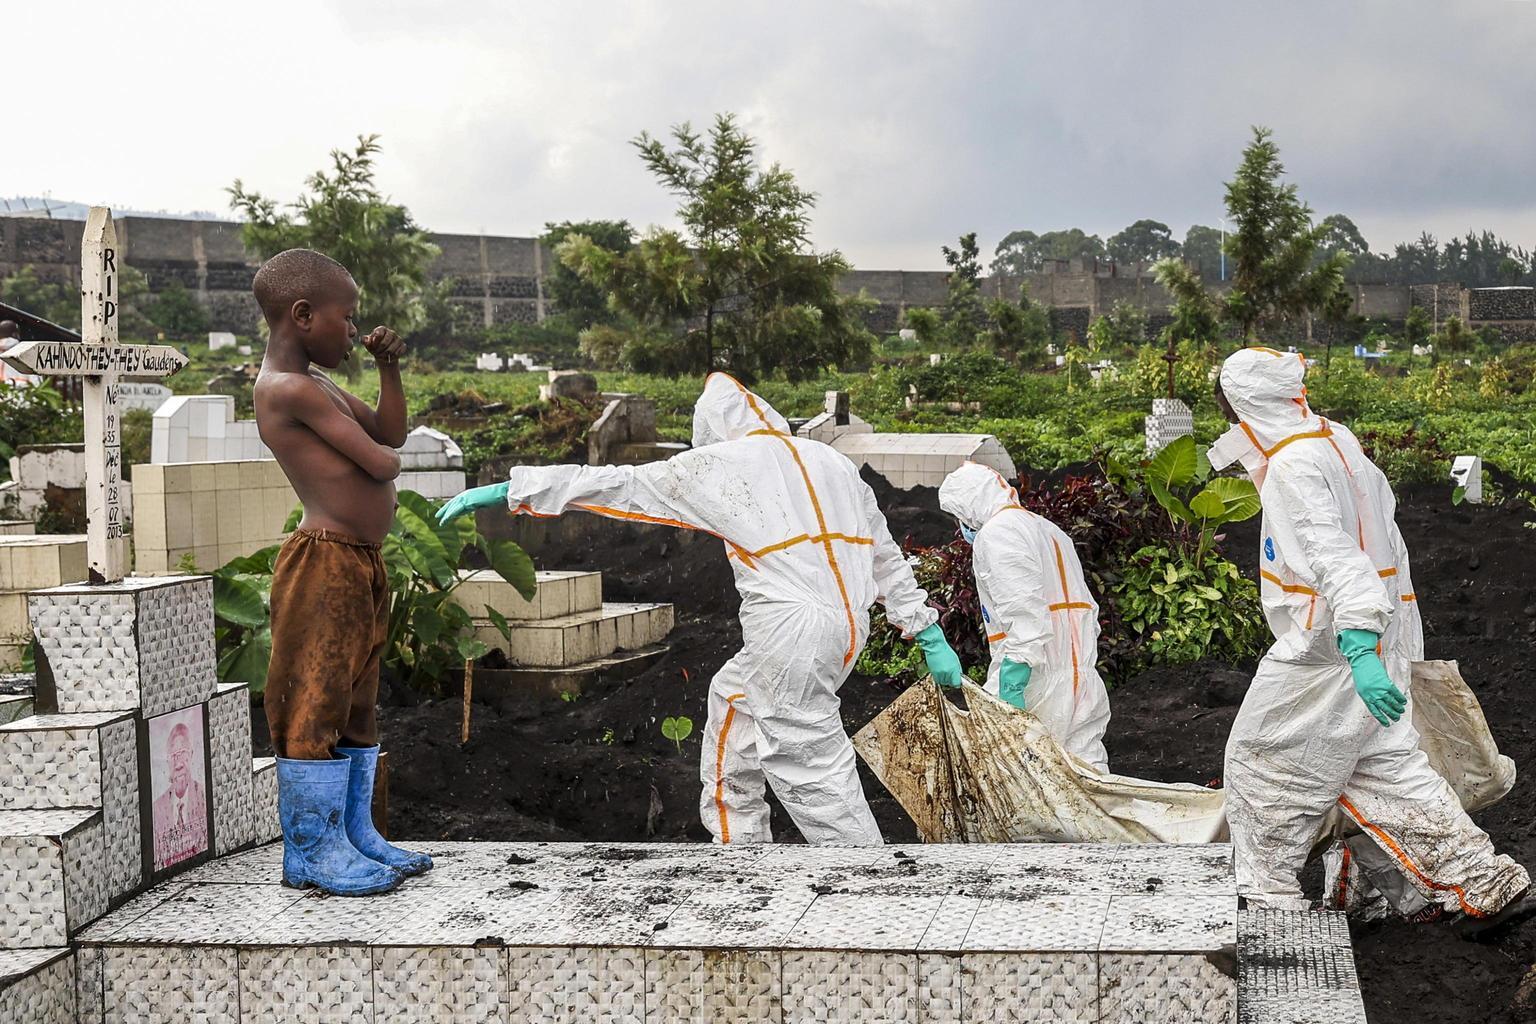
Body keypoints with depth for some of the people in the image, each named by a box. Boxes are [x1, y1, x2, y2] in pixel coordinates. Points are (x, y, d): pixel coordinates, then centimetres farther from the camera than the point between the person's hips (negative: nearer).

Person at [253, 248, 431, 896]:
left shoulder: (316, 384, 16)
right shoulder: (292, 389, -16)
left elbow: (391, 432, 23)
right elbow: (379, 462, -18)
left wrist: (388, 368, 11)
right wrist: (384, 456, 5)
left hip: (360, 567, 11)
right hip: (325, 566, -11)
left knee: (354, 706, 15)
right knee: (315, 706, -4)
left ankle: (355, 836, 24)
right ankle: (313, 853, 3)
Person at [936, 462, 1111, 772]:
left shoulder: (996, 533, -7)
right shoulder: (1051, 530, 24)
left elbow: (1025, 613, -20)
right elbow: (1089, 609, 22)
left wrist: (1011, 687, -24)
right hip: (1085, 682, 9)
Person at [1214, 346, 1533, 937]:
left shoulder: (1291, 470, -20)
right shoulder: (1338, 444, 9)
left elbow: (1336, 560, -31)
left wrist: (1360, 653, -40)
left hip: (1322, 654, -9)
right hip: (1377, 642, 9)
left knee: (1263, 771, 6)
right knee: (1386, 769, 15)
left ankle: (1268, 905, 15)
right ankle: (1488, 887, 15)